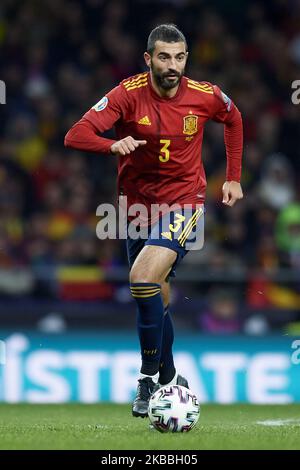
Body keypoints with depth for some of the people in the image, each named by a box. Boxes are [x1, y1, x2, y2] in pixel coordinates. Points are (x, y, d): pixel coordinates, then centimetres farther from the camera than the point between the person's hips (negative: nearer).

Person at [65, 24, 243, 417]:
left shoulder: (206, 96, -9)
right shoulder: (129, 95, -13)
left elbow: (233, 119, 16)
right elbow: (75, 136, -22)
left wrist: (233, 178, 14)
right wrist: (114, 146, -42)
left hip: (184, 204, -3)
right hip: (138, 205, 3)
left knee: (143, 278, -25)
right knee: (156, 300, 13)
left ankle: (151, 378, -14)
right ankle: (170, 379, 34)